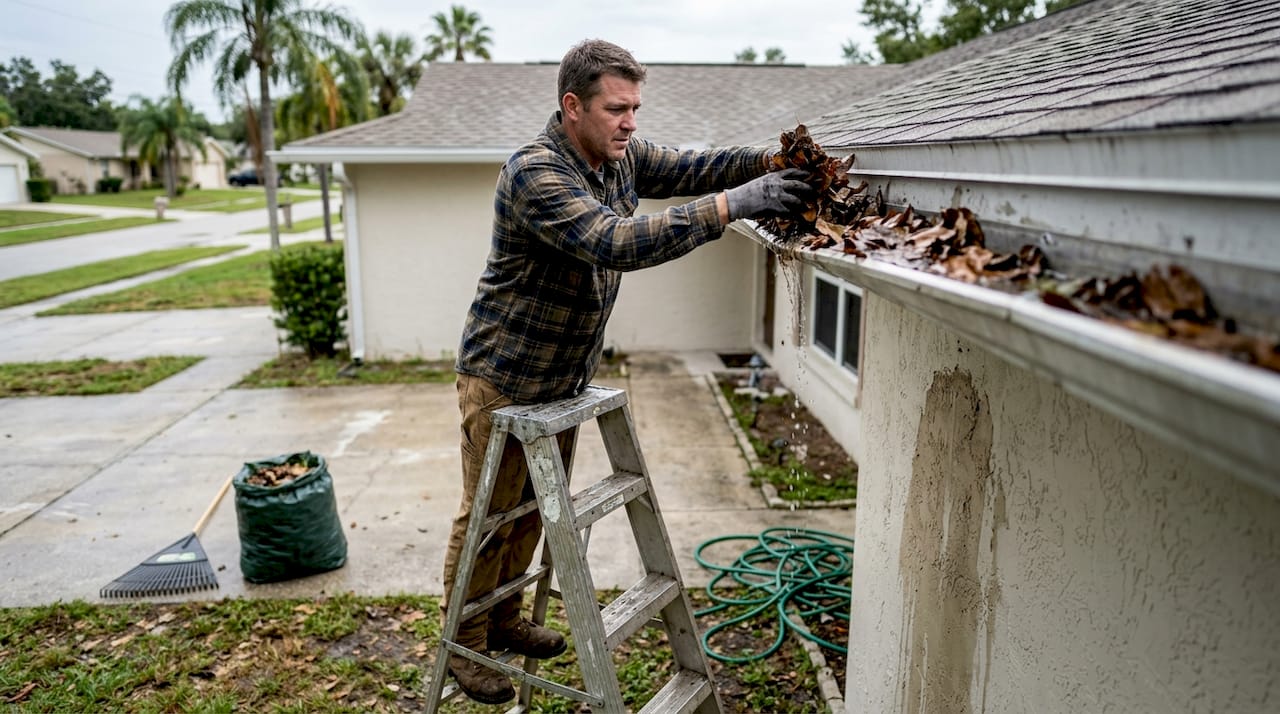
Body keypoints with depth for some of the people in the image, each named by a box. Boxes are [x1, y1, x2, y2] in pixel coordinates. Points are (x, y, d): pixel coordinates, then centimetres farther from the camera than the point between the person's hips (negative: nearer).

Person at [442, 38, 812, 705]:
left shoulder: (622, 154, -1)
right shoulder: (533, 173, -28)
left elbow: (686, 167, 1)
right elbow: (617, 244, -39)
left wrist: (769, 160, -18)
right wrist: (731, 205, -40)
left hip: (564, 375, 8)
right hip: (503, 379, -8)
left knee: (534, 507, 19)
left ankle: (503, 620, 39)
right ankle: (465, 646, 25)